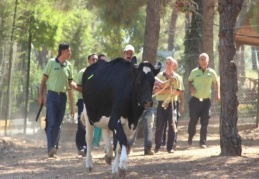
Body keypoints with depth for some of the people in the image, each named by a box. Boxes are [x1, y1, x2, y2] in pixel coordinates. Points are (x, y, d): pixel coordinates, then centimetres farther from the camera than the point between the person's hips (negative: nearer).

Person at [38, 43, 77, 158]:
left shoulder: (68, 65, 9)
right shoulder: (51, 62, -3)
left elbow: (70, 82, 13)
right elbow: (44, 80, 0)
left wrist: (73, 85, -11)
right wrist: (41, 95, -6)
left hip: (62, 96, 4)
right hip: (52, 95, -4)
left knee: (58, 124, 7)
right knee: (51, 122, -12)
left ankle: (53, 149, 14)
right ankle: (50, 148, -15)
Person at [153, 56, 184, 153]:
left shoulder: (177, 77, 6)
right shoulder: (159, 76, 7)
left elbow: (178, 92, -4)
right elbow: (156, 90, -2)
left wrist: (164, 90, -12)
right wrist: (169, 90, -14)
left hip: (172, 103, 0)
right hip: (161, 103, 0)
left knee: (172, 125, -4)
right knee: (159, 125, 1)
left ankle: (170, 147, 2)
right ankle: (157, 145, 16)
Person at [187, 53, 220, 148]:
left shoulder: (212, 72, 4)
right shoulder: (194, 72, 2)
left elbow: (216, 82, 18)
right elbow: (189, 81, 16)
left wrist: (217, 94, 6)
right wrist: (191, 87, -5)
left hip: (206, 100, 1)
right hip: (195, 100, -1)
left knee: (205, 123, -3)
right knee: (193, 120, 1)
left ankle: (203, 142, 2)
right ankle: (190, 136, 27)